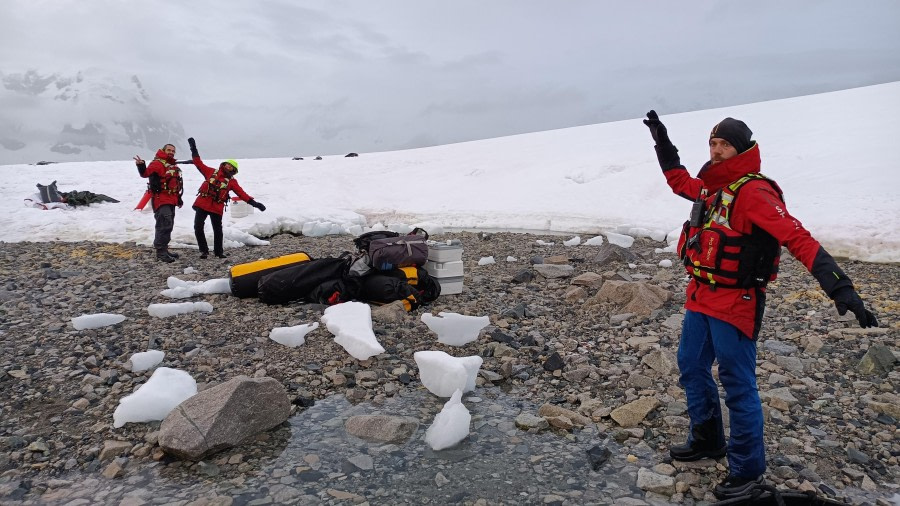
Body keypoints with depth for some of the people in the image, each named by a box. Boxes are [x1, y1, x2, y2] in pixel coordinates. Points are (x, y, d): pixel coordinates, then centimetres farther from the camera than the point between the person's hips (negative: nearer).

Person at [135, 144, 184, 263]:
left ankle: (164, 249, 25)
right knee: (164, 225, -16)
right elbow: (146, 173, -25)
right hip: (161, 200, -9)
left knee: (168, 225, 15)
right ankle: (160, 252, -13)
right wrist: (141, 166, -46)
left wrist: (178, 198, 27)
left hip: (171, 201, 9)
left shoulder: (173, 166, 19)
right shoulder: (157, 163, -8)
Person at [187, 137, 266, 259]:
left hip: (217, 208, 0)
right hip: (202, 204, 0)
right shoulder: (211, 172, 8)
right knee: (198, 228, -4)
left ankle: (218, 251, 23)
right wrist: (194, 149, 1)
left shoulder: (232, 181, 5)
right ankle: (204, 250, 10)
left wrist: (253, 203, -14)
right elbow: (199, 163, 7)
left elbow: (241, 193, -2)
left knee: (218, 230, 6)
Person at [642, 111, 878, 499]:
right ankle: (707, 440, 36)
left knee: (738, 385, 1)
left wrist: (839, 287, -34)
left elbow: (798, 239, -25)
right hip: (700, 298, 9)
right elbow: (678, 180, 30)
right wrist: (661, 141, 27)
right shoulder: (710, 187, 9)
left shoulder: (753, 191, -16)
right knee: (691, 367, 17)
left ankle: (748, 469, 17)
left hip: (734, 305, -9)